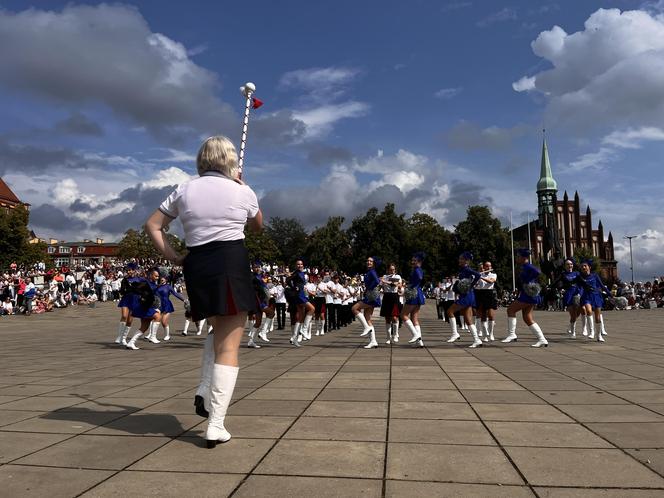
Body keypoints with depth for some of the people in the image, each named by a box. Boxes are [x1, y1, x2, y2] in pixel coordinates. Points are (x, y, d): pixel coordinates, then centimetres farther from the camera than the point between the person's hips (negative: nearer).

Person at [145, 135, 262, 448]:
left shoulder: (184, 191, 9)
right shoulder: (243, 192, 1)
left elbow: (152, 225, 10)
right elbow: (258, 226, 20)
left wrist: (171, 257, 9)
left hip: (196, 268, 4)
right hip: (232, 266, -4)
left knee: (219, 329, 27)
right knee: (229, 345, 0)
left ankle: (205, 392, 12)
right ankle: (216, 426, -1)